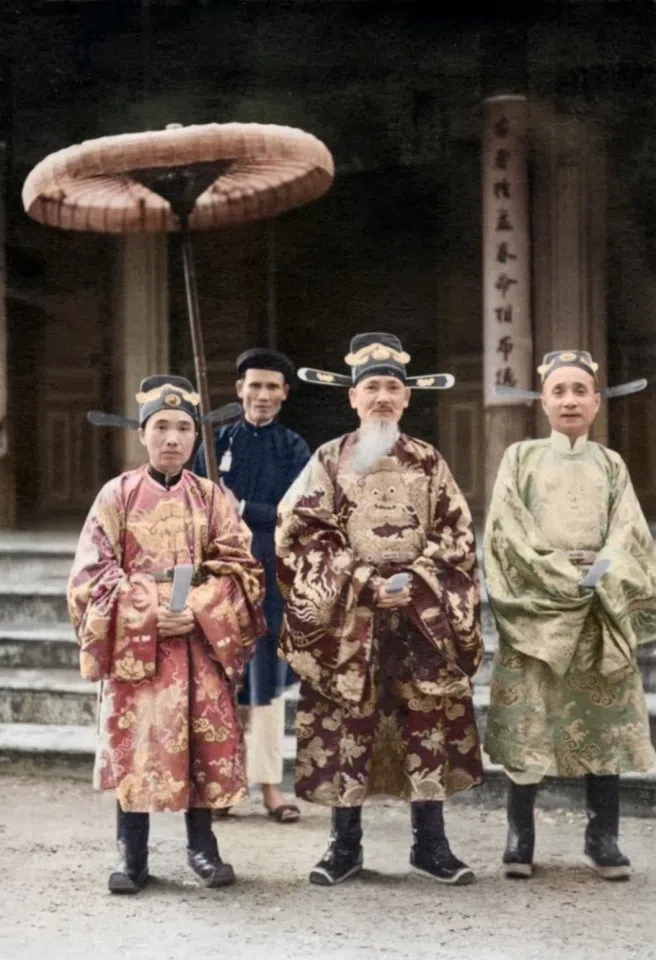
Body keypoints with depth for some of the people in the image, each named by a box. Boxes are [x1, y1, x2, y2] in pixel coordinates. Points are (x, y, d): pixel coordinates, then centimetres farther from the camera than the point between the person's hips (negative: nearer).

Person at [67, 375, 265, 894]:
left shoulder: (213, 497, 5)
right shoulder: (118, 495, 2)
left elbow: (238, 569, 0)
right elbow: (94, 570, -3)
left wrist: (196, 611, -15)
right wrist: (146, 613, -15)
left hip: (202, 637, 1)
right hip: (133, 637, -1)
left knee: (204, 737, 1)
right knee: (134, 739, -2)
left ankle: (202, 844, 17)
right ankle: (132, 855, 8)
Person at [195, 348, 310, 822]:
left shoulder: (294, 449, 3)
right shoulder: (218, 442, 6)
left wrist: (240, 509, -16)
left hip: (271, 574, -1)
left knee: (267, 680, 3)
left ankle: (270, 785, 7)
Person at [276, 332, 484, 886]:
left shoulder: (428, 462, 8)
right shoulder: (329, 460, 3)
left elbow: (456, 534, 5)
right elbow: (303, 532, -4)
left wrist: (414, 583, -11)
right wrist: (367, 584, -13)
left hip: (422, 612, 2)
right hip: (345, 614, -1)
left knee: (428, 719, 2)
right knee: (345, 722, 0)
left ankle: (430, 843, 11)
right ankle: (345, 844, 11)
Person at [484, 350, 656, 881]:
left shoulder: (610, 464, 14)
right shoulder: (521, 457, 8)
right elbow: (508, 530, -4)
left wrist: (601, 577, -17)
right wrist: (566, 578, -13)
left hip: (602, 607, 2)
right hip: (535, 602, -2)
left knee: (604, 721, 0)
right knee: (529, 720, -5)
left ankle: (603, 835, 6)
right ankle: (520, 834, 2)